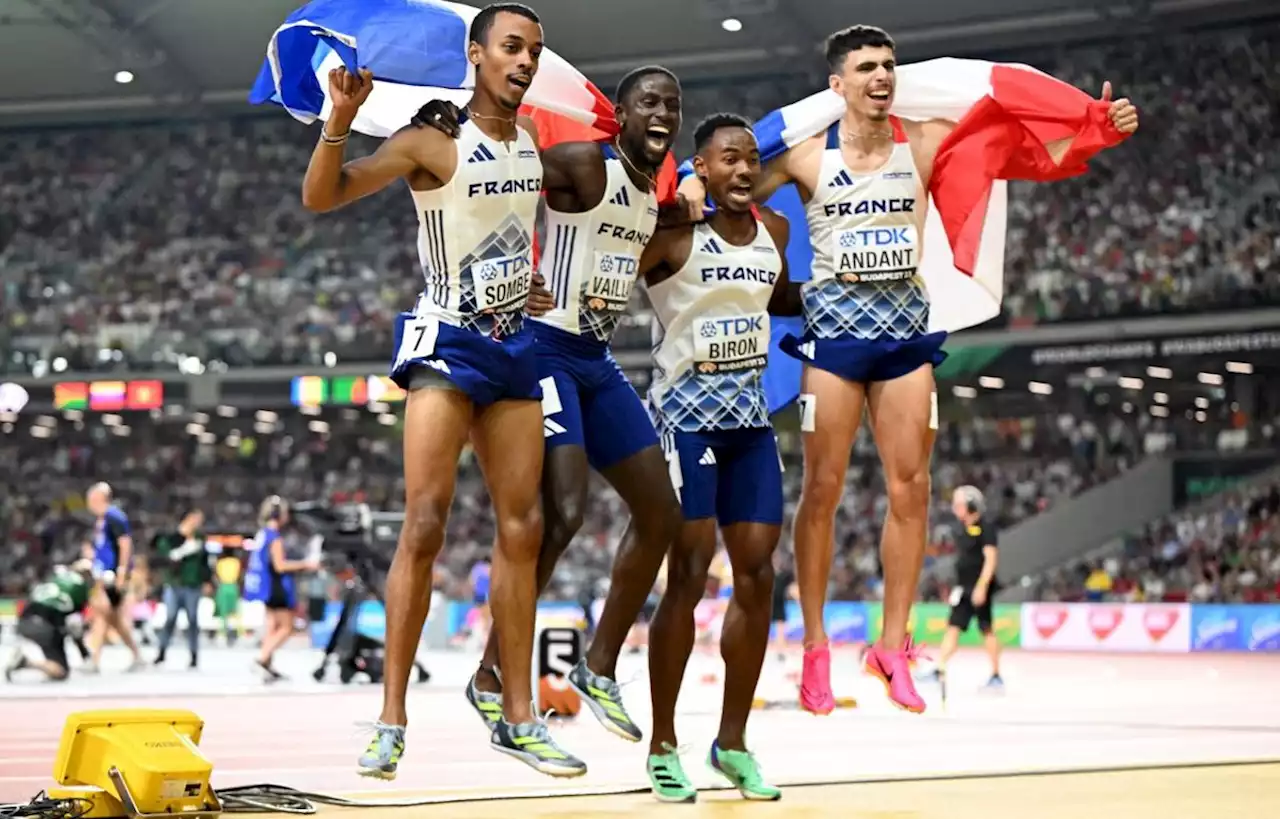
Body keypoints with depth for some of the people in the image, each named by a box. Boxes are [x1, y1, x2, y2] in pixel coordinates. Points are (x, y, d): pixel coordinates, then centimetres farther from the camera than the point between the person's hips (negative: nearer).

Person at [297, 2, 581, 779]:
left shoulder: (532, 138, 8)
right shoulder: (433, 141, -12)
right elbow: (320, 197, -20)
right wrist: (341, 119, -34)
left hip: (515, 344, 7)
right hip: (447, 343, -6)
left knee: (522, 528, 6)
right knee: (426, 523, -14)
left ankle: (518, 717, 13)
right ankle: (391, 722, -10)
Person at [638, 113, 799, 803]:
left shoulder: (773, 230, 9)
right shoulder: (672, 233, -11)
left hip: (750, 416, 7)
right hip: (687, 414, -6)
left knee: (757, 576, 4)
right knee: (688, 575, -8)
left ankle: (732, 743, 15)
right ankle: (662, 748, 3)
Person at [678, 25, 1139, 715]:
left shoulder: (924, 142, 4)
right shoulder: (808, 155, -2)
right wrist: (694, 189, -17)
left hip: (906, 321, 3)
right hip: (834, 321, -3)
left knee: (910, 486, 1)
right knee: (823, 487, -1)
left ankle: (893, 645, 11)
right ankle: (815, 648, 8)